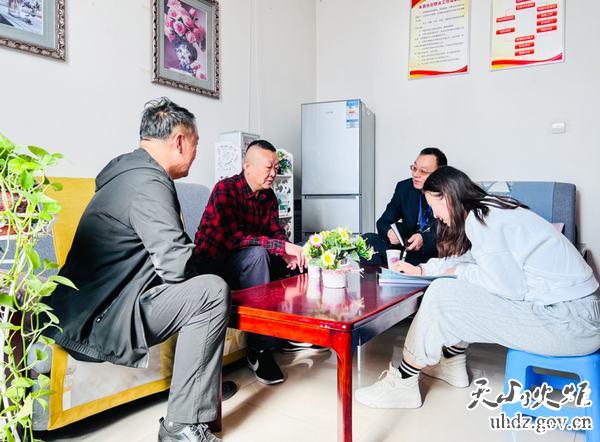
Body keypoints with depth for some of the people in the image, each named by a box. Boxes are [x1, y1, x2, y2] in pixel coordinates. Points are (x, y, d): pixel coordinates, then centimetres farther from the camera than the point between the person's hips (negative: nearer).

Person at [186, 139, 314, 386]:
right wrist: (282, 246, -34)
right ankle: (259, 350, -30)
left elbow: (276, 232, 6)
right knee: (256, 254, -36)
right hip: (210, 264, -8)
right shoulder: (225, 189, -19)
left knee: (300, 255, -2)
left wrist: (288, 251, -18)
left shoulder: (269, 196, 5)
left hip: (245, 263, 8)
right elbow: (233, 237, -31)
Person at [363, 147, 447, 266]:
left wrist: (424, 239, -35)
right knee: (367, 240, -17)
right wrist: (389, 232, -21)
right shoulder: (404, 187, 4)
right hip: (407, 246, 4)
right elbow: (383, 222, 4)